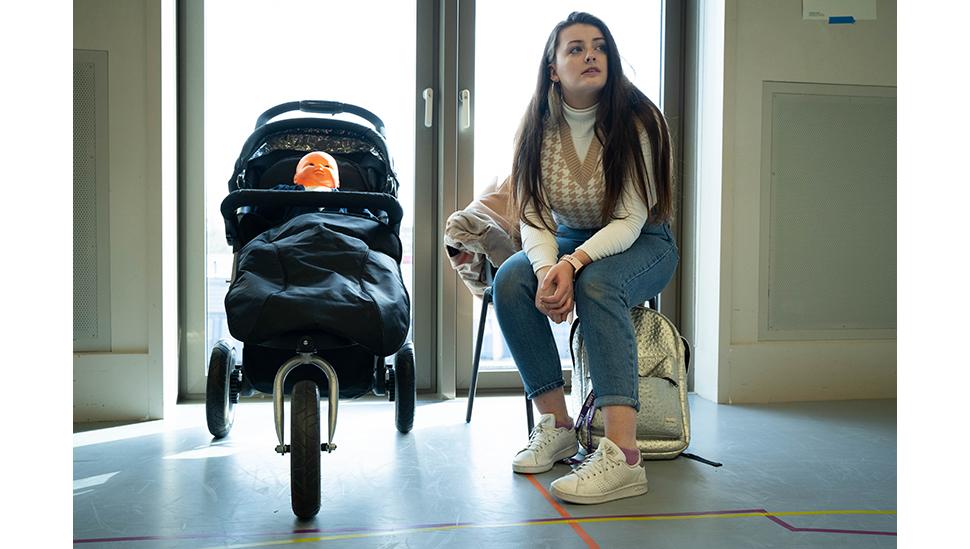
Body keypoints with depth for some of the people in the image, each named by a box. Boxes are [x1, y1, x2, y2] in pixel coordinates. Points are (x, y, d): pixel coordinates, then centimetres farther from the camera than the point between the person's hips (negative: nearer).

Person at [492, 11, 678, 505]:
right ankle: (555, 424, -16)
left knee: (596, 283, -37)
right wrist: (547, 268, -32)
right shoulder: (538, 127, -7)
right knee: (511, 279, -26)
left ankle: (621, 455, -43)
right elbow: (534, 216, -10)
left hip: (641, 244, -4)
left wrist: (573, 263, -37)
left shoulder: (637, 121, -17)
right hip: (568, 241, 4)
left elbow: (631, 219, -21)